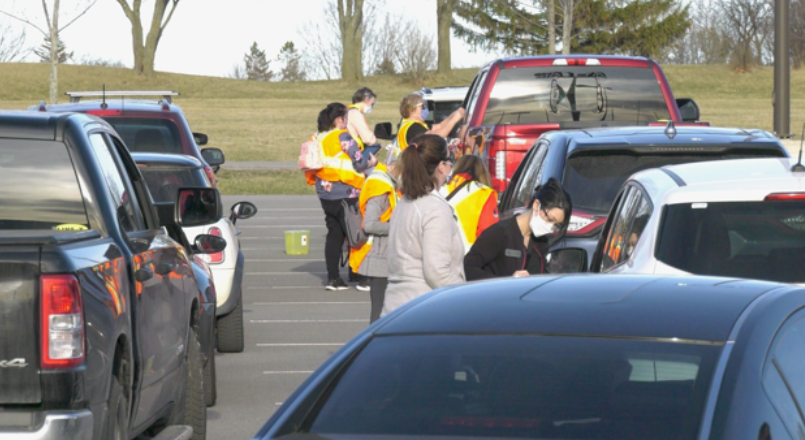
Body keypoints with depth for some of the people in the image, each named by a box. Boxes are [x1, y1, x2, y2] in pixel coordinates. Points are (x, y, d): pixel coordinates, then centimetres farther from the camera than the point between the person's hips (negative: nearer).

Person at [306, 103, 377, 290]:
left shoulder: (318, 139, 8)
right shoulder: (343, 137, -13)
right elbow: (359, 162, -15)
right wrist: (371, 162, 4)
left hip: (325, 194, 7)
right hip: (345, 194, -7)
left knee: (334, 234, 11)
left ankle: (332, 277, 8)